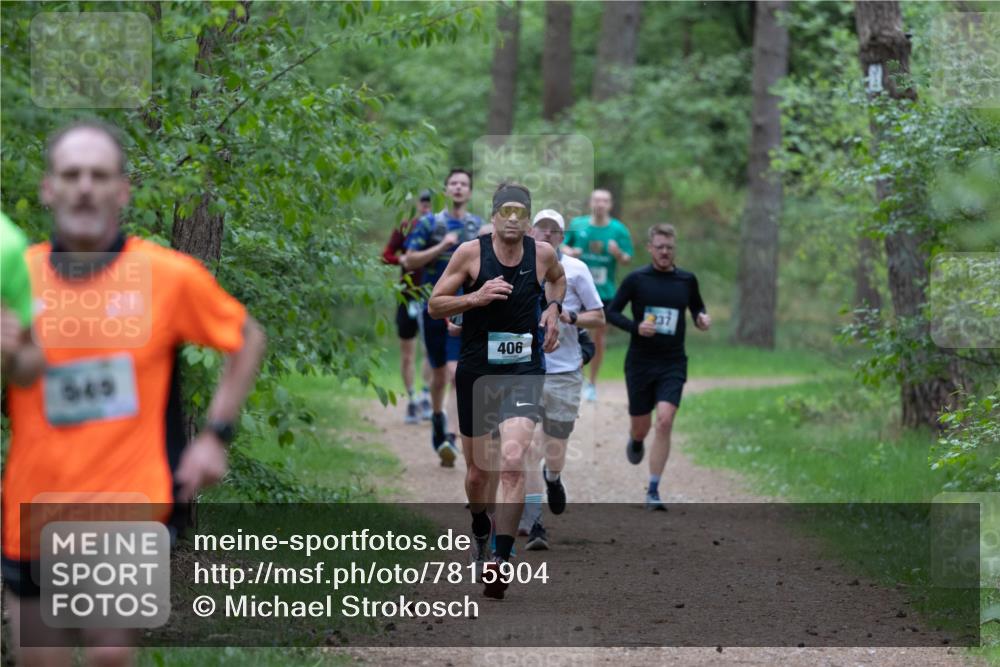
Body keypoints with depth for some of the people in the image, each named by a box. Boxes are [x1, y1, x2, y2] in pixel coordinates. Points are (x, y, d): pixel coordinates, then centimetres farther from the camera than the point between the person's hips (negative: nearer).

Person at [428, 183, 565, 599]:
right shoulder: (471, 252, -6)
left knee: (513, 463, -21)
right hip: (476, 372, 0)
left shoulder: (543, 253, 0)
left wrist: (553, 308, 6)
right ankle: (480, 530, 45)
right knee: (477, 471, 12)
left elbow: (558, 280, 25)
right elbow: (434, 305, -3)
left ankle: (500, 560, -23)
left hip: (524, 372, 0)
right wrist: (475, 298, -19)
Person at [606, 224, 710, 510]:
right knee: (641, 426, 8)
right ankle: (636, 442, 50)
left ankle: (653, 491, -11)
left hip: (673, 364, 0)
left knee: (664, 421, -17)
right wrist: (636, 327, -17)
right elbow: (612, 312, 0)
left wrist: (702, 318, -1)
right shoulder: (636, 279, -3)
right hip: (640, 363, 0)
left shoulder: (687, 280, 4)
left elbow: (697, 306, 21)